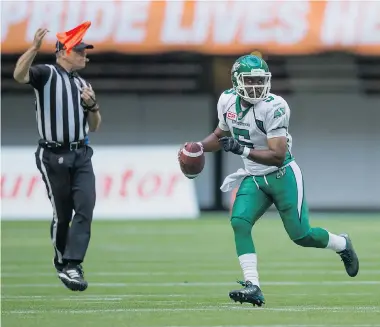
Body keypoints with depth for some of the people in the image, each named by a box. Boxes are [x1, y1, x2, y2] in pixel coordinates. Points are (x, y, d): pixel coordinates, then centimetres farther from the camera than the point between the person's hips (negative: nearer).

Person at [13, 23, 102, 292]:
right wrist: (35, 48, -40)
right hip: (53, 157, -5)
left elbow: (94, 127, 17)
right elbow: (19, 75, -26)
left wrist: (92, 105, -3)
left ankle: (71, 265, -14)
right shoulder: (46, 74, -4)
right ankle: (63, 263, 23)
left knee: (85, 207, -11)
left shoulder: (83, 85, 15)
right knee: (62, 214, 3)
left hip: (81, 155, 5)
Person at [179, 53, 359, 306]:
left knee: (301, 235, 0)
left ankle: (343, 245, 33)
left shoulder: (274, 107, -24)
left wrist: (242, 150, -35)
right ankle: (253, 287, -18)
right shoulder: (228, 101, -3)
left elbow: (277, 156, -27)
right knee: (239, 222, -18)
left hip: (282, 176, -5)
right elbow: (221, 136, 17)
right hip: (254, 178, 5)